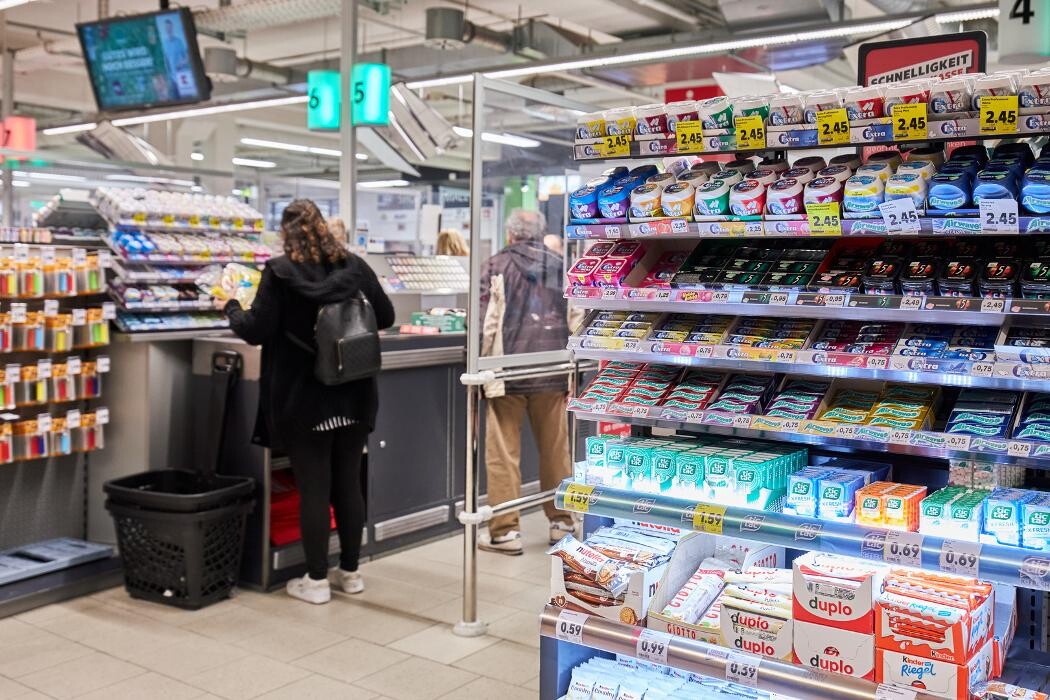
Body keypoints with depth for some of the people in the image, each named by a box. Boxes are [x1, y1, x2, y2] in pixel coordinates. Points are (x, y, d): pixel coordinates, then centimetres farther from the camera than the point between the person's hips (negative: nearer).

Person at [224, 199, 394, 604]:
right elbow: (386, 317, 8)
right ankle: (350, 572, 23)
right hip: (354, 399, 4)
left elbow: (256, 331, -12)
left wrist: (232, 310, 7)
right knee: (348, 483, 13)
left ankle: (316, 580, 12)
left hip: (304, 401, -4)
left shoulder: (280, 272, -11)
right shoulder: (354, 267, 1)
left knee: (313, 488, 4)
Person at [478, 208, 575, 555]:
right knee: (555, 449, 12)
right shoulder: (560, 267, 8)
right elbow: (575, 321, 7)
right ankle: (561, 522, 21)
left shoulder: (496, 265, -1)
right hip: (551, 371, 3)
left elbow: (487, 320, -7)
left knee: (503, 452, 2)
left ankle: (505, 530, 3)